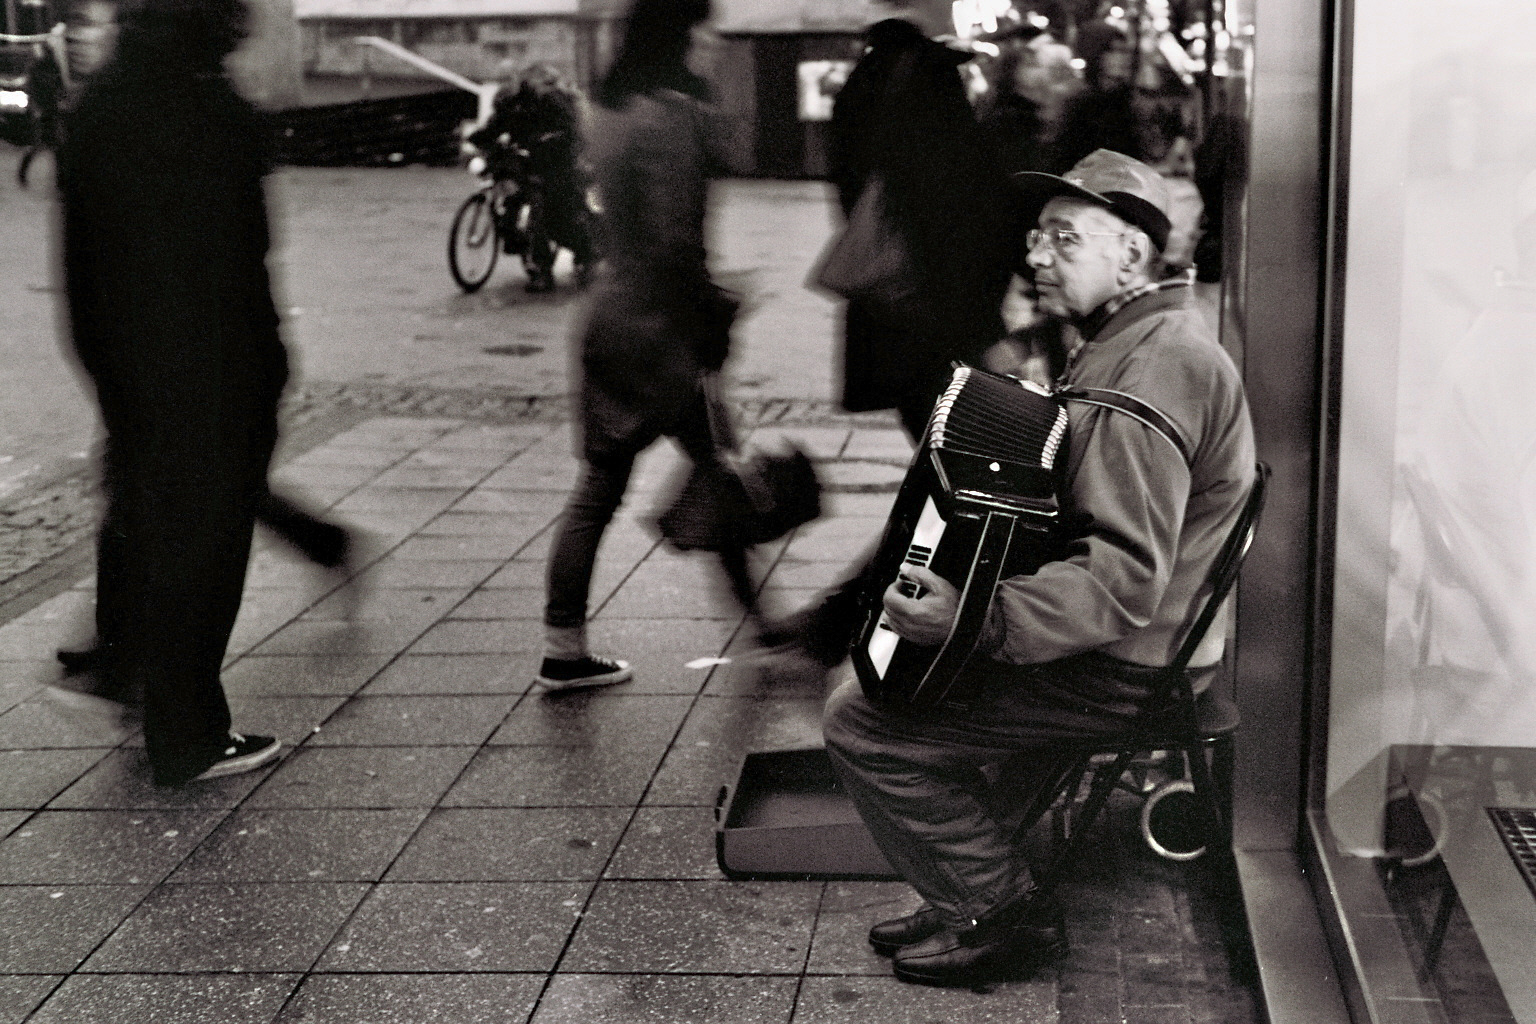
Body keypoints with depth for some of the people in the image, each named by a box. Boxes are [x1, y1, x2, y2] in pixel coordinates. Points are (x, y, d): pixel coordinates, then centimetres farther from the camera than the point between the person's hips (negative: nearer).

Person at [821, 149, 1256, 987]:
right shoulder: (1134, 338, 11)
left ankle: (1002, 911, 3)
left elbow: (1126, 582, -30)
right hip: (1111, 632, 11)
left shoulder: (1155, 368, -23)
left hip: (1120, 668, -11)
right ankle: (964, 892, 23)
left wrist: (974, 619, -37)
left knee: (862, 722, -10)